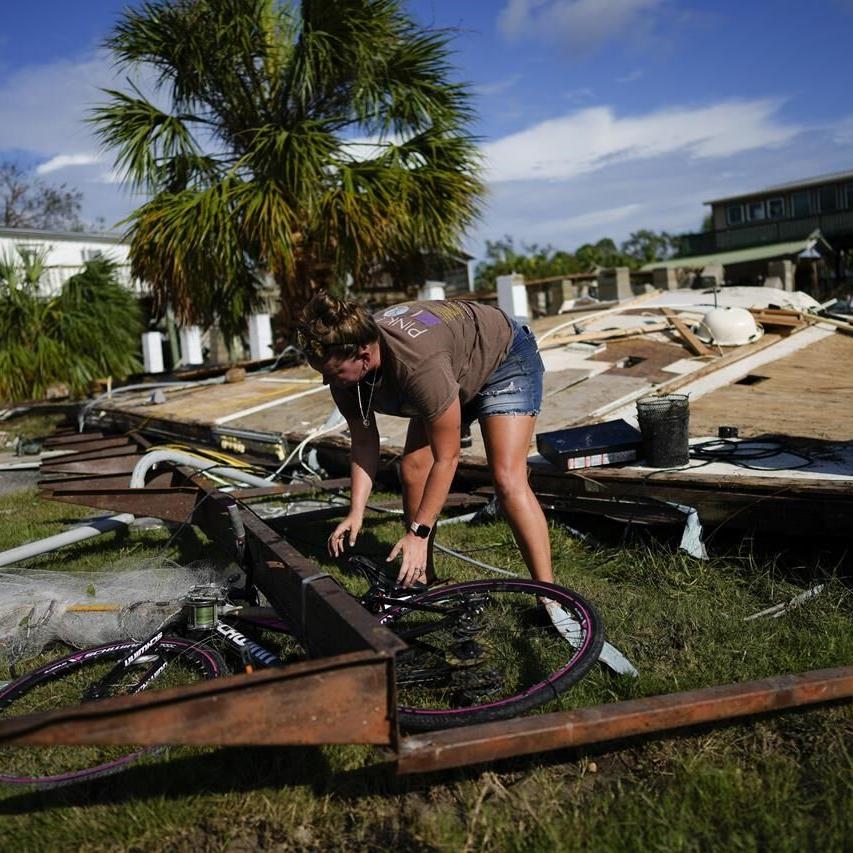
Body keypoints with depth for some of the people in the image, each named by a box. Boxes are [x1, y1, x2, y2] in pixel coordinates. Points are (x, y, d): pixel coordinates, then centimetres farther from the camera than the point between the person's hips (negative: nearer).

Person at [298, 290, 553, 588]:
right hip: (459, 372, 7)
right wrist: (356, 512, -16)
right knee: (412, 468, -3)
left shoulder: (419, 366, -43)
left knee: (507, 479, -22)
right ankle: (420, 580, 12)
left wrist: (418, 533, -27)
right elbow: (364, 443, -7)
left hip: (505, 359, -7)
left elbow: (446, 459, -33)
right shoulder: (346, 374, -21)